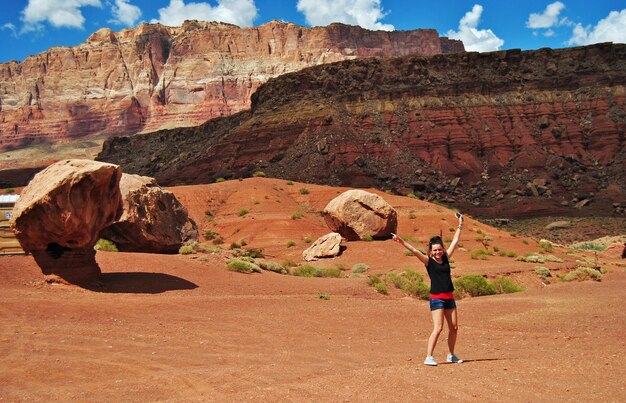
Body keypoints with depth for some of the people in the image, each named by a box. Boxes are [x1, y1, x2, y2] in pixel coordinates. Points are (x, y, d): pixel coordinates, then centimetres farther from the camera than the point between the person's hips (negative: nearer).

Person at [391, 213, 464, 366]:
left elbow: (455, 242, 17)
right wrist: (400, 241, -29)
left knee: (454, 328, 10)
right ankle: (428, 357, -10)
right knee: (438, 328, -13)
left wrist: (460, 225, 23)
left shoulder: (446, 258, 8)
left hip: (449, 297, 6)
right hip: (436, 298, -6)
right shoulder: (428, 261, -4)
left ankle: (451, 355, 25)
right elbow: (414, 250, -16)